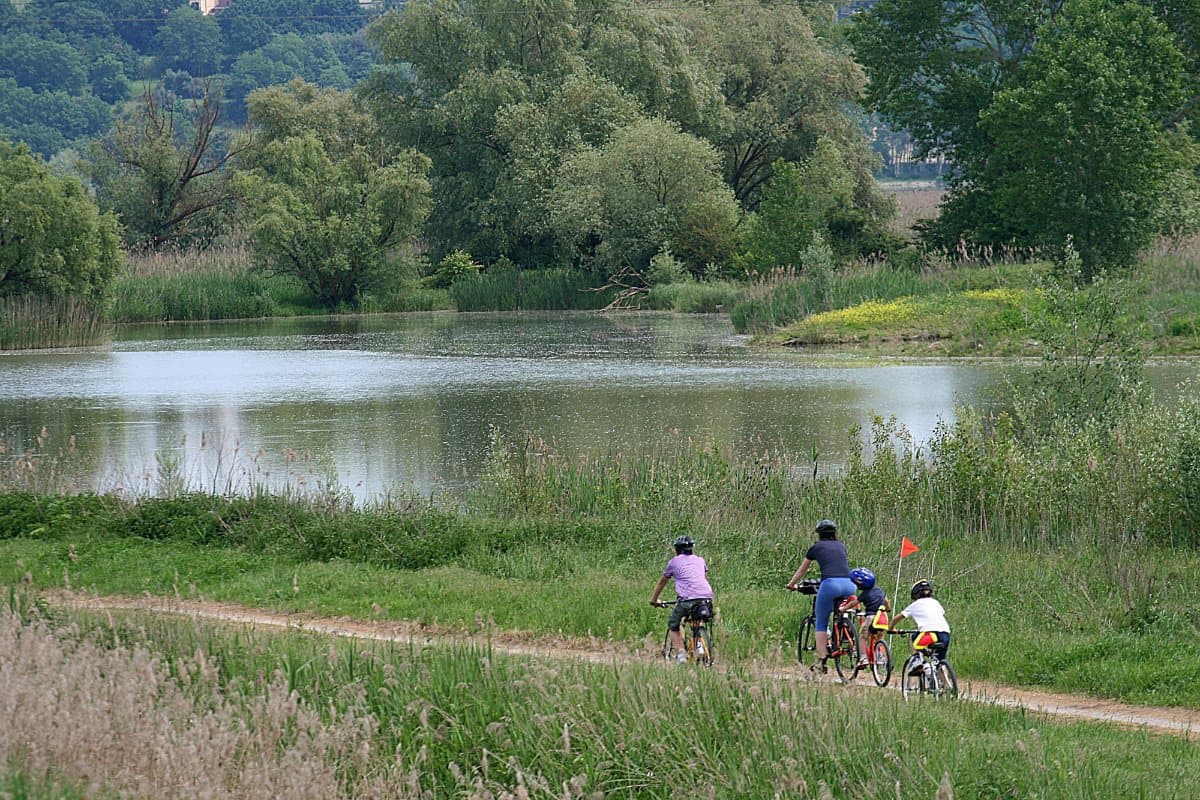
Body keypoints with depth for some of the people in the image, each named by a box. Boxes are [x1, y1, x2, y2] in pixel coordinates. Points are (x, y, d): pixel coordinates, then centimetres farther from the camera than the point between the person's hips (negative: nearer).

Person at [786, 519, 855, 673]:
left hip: (830, 584, -3)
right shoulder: (841, 546, 25)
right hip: (848, 584, 3)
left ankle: (821, 661, -1)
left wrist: (791, 585, 46)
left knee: (821, 624, 7)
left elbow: (802, 570, 30)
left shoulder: (816, 547, 17)